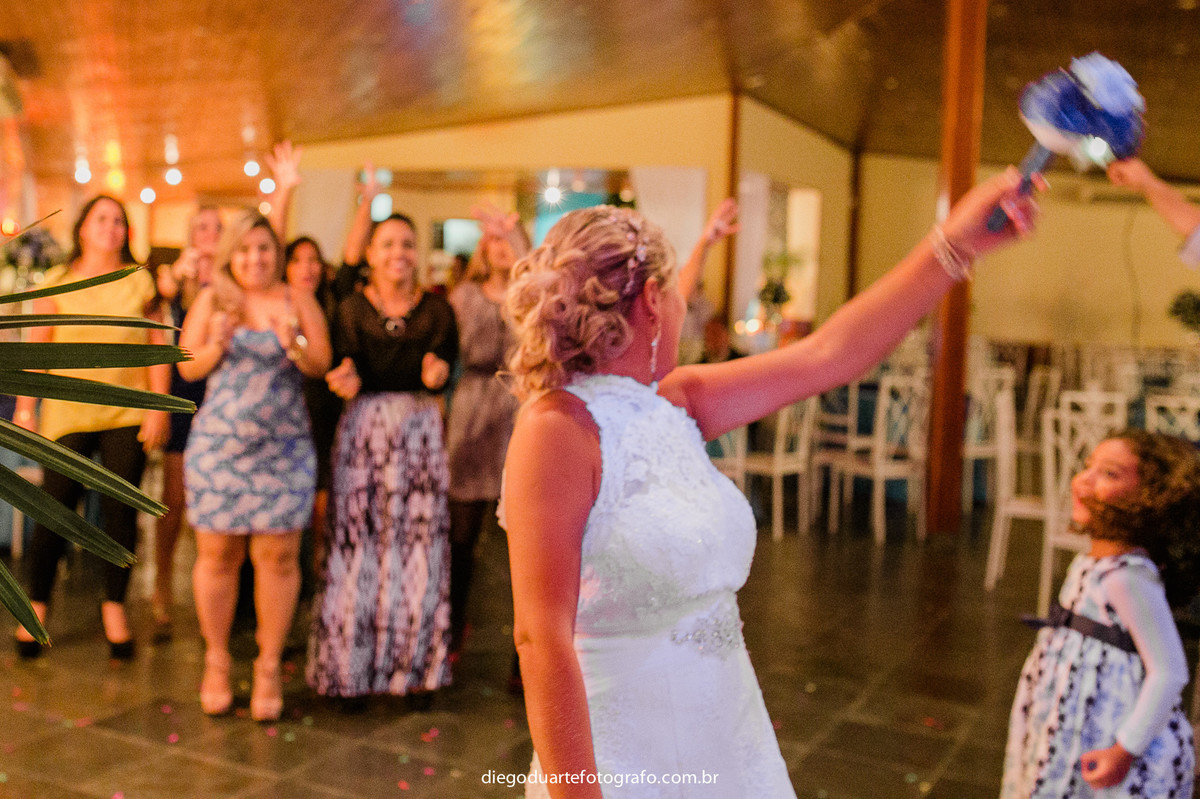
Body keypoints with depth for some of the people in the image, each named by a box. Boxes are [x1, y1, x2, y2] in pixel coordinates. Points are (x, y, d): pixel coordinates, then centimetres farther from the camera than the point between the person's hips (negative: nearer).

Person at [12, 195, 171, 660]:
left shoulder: (140, 281, 6)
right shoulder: (58, 282, 5)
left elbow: (157, 348, 5)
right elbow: (36, 349, 7)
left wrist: (159, 409, -2)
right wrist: (25, 407, 3)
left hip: (127, 416, 0)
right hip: (67, 412, 0)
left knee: (120, 511, 0)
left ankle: (114, 605, 16)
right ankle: (37, 605, 17)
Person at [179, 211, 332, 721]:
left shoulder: (297, 301, 7)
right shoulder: (212, 299, 8)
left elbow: (322, 365, 2)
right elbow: (188, 368, 6)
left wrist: (296, 345, -18)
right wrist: (218, 343, -13)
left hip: (284, 448, 0)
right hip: (218, 444, 1)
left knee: (278, 555, -2)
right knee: (217, 554, 4)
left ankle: (269, 665, 13)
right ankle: (216, 660, 22)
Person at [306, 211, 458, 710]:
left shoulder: (436, 310, 3)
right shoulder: (352, 309, 2)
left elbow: (442, 374, -5)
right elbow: (351, 383, -6)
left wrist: (436, 375, -27)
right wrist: (347, 383, -28)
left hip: (421, 435, 1)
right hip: (363, 431, 0)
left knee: (418, 545, 2)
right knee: (357, 547, 0)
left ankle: (416, 668, 15)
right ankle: (353, 670, 14)